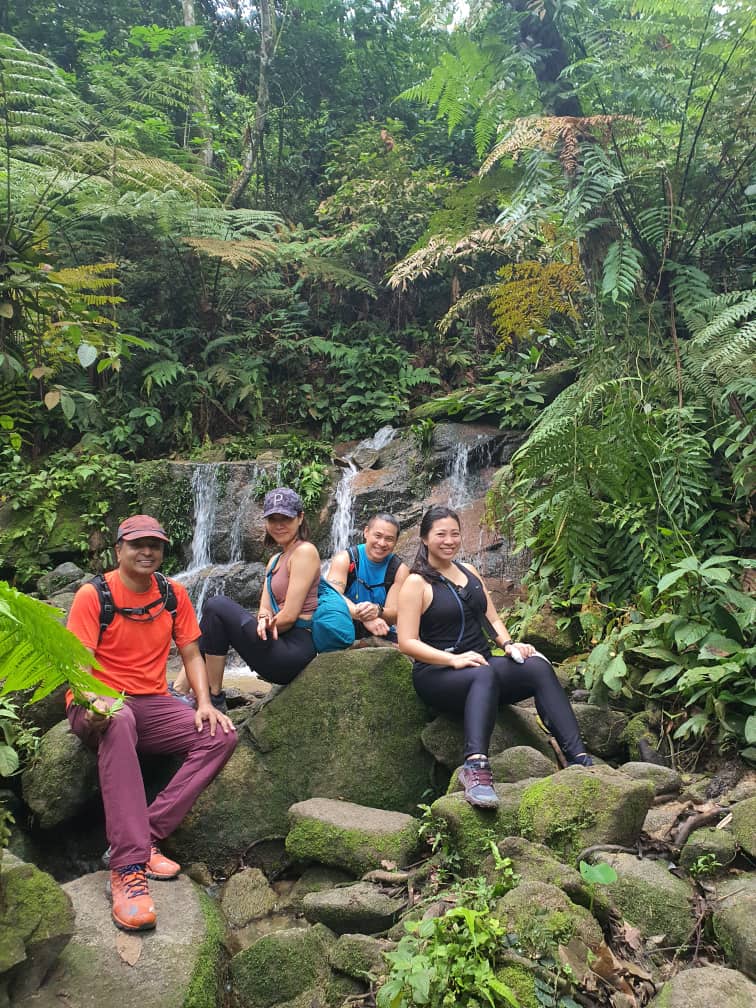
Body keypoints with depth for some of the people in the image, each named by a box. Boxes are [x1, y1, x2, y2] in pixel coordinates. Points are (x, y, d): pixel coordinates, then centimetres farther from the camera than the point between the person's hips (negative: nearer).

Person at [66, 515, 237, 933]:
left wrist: (204, 703, -8)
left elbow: (191, 654, 8)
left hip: (152, 704, 5)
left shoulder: (173, 594, 6)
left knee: (221, 736, -18)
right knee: (119, 721, -41)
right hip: (99, 705, -5)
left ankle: (143, 839, -22)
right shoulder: (93, 595, -7)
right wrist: (93, 702, -34)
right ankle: (127, 867, -44)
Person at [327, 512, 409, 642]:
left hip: (381, 633, -2)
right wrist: (362, 616, -42)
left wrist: (377, 611, -37)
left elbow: (394, 615, -12)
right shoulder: (345, 559, -6)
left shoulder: (399, 569, -2)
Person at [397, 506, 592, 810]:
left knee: (539, 667, -23)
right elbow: (407, 642, -10)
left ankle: (578, 756, -31)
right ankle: (476, 765, -55)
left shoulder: (470, 573, 18)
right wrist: (454, 659, -22)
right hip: (437, 674, -6)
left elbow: (492, 619, 17)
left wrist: (508, 644, -4)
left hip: (481, 664, 6)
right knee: (485, 675, -39)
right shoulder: (416, 583, -2)